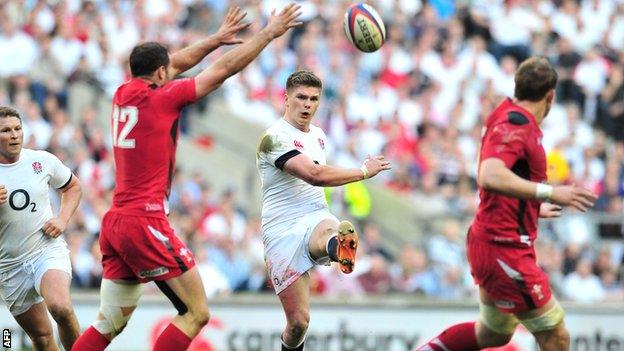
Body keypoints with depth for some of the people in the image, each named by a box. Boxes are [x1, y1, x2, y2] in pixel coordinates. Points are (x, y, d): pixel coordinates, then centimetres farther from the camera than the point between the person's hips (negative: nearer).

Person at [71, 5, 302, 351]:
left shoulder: (123, 94, 10)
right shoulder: (160, 99, -9)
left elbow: (175, 64, 28)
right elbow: (224, 69, -3)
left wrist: (216, 38, 35)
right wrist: (269, 33, 5)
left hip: (115, 222, 8)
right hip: (146, 223, -8)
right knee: (196, 313, -4)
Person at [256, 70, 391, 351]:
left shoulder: (318, 135, 17)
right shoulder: (275, 138, -10)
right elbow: (314, 174, -23)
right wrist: (364, 171, -17)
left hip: (316, 220, 4)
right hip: (283, 232, -4)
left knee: (338, 232, -38)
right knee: (298, 321, -8)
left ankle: (338, 247, -75)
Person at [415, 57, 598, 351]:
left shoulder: (512, 117, 11)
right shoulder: (516, 123, -18)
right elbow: (489, 177, -35)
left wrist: (534, 208, 36)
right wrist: (549, 192, -36)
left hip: (494, 242, 10)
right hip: (504, 247, -10)